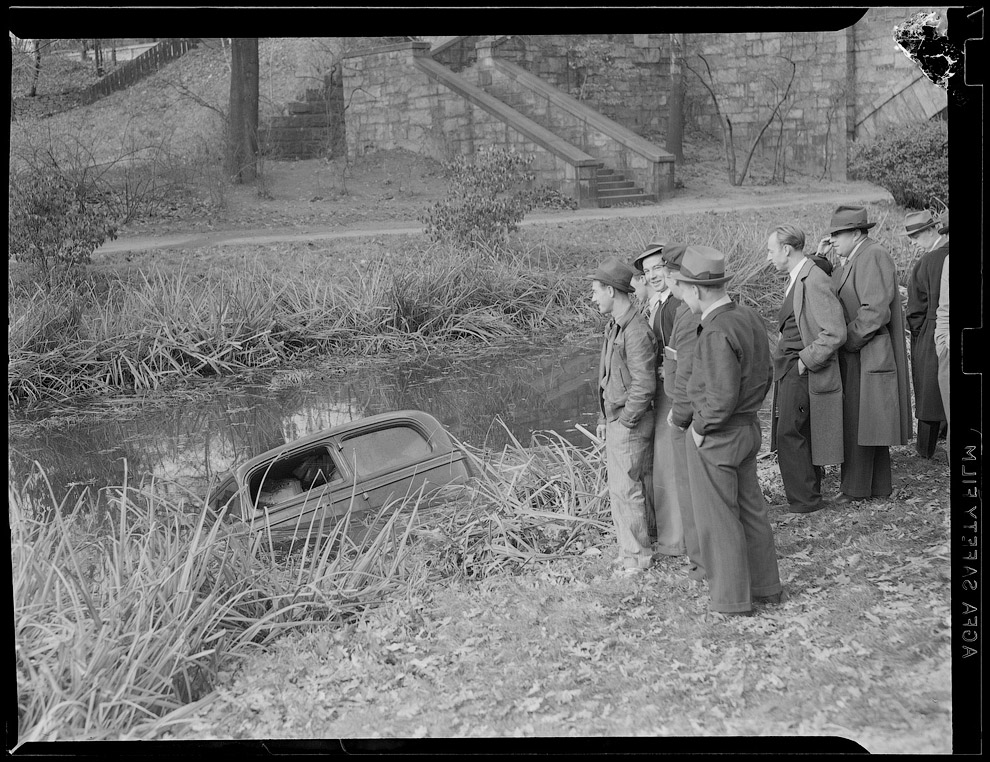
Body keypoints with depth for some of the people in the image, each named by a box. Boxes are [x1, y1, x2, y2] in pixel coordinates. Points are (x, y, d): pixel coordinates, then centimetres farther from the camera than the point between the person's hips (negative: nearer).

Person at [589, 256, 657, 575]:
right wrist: (603, 419, 16)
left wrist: (625, 420, -15)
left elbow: (644, 385, -22)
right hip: (615, 420, 10)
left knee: (626, 489, -4)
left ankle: (637, 557, 7)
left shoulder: (636, 331, -20)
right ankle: (628, 546, 26)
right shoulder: (614, 326, 11)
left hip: (629, 424, -10)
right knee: (617, 486, 15)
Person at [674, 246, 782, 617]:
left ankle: (731, 598, 17)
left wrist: (701, 428, -13)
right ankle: (765, 584, 33)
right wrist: (748, 410, 17)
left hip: (716, 437, -9)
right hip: (749, 429, 9)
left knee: (718, 518, 6)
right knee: (751, 508, 20)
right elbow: (766, 374, 11)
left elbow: (722, 397, -27)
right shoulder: (750, 317, 2)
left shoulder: (716, 333, -25)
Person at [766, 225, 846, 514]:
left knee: (789, 435, -7)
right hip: (789, 370, 10)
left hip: (803, 373, -10)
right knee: (802, 436, 15)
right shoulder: (796, 278, 12)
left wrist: (806, 360, -17)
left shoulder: (815, 281, -19)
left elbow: (834, 333, -23)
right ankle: (808, 495, 24)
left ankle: (805, 499, 2)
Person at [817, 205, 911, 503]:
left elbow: (876, 311, -23)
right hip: (854, 354, 10)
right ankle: (879, 486, 23)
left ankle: (855, 487, 6)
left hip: (866, 356, -10)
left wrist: (847, 341, -18)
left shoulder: (873, 257, -15)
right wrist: (820, 259, 3)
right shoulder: (852, 259, 15)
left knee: (857, 420, -3)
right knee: (869, 420, 14)